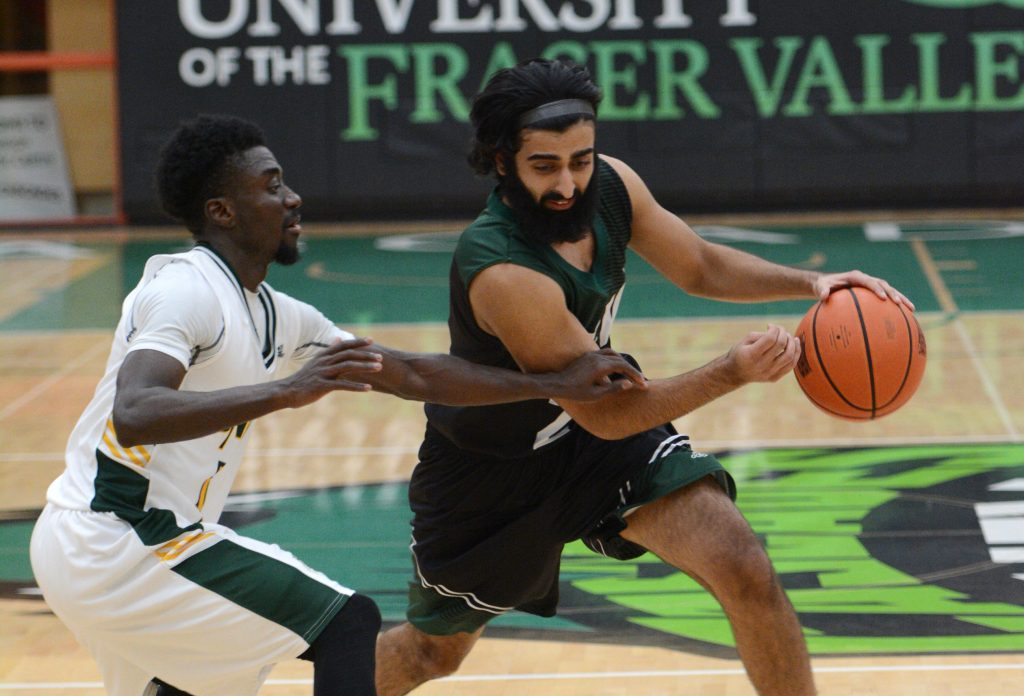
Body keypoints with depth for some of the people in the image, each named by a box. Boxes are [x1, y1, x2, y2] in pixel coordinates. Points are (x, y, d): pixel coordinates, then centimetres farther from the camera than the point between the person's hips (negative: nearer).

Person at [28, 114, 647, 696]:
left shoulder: (279, 317, 14)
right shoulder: (187, 288, -15)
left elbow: (416, 376, 17)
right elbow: (134, 416, -32)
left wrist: (559, 385, 13)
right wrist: (286, 391, -39)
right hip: (121, 550, -10)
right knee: (348, 624, -10)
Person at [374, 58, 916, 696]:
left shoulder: (608, 186, -18)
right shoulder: (500, 272, -38)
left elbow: (700, 266, 2)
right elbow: (604, 414, -35)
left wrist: (811, 283, -14)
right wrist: (731, 373, -46)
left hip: (603, 415, 5)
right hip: (488, 469, -5)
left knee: (747, 572, -16)